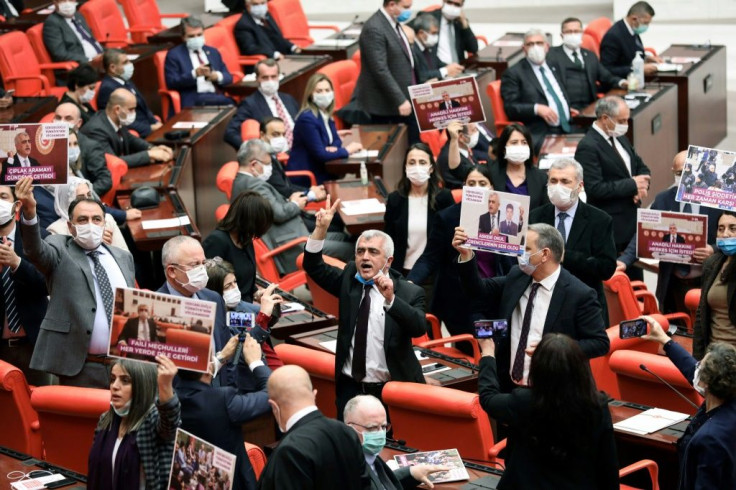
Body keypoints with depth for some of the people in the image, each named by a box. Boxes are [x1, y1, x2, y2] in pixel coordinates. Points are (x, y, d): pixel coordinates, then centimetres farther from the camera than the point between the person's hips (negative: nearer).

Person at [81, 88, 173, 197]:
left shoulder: (117, 121, -1)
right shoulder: (96, 130, -25)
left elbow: (130, 140, 17)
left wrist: (152, 148, -2)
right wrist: (149, 155, -25)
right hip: (102, 186, -8)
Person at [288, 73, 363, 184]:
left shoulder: (326, 115, 8)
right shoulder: (307, 119, -18)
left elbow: (336, 141, 15)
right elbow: (319, 154, -20)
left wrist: (334, 148, -9)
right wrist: (347, 150, -10)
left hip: (321, 172, 8)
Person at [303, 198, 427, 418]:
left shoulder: (410, 292, -6)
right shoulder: (348, 279, 6)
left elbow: (419, 327, -21)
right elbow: (313, 266, 2)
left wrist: (391, 299, -36)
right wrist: (321, 228, -12)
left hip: (392, 391, -3)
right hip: (350, 387, 3)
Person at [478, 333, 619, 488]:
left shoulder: (523, 403, -23)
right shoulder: (598, 407, -21)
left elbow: (488, 397, -2)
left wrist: (488, 353, 13)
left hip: (527, 485, -1)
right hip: (582, 486, 1)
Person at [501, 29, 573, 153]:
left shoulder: (555, 68, 23)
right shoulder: (513, 74, 5)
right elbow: (510, 108, -4)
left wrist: (569, 109, 15)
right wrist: (537, 109, -18)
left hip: (567, 128, 7)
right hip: (540, 134, -6)